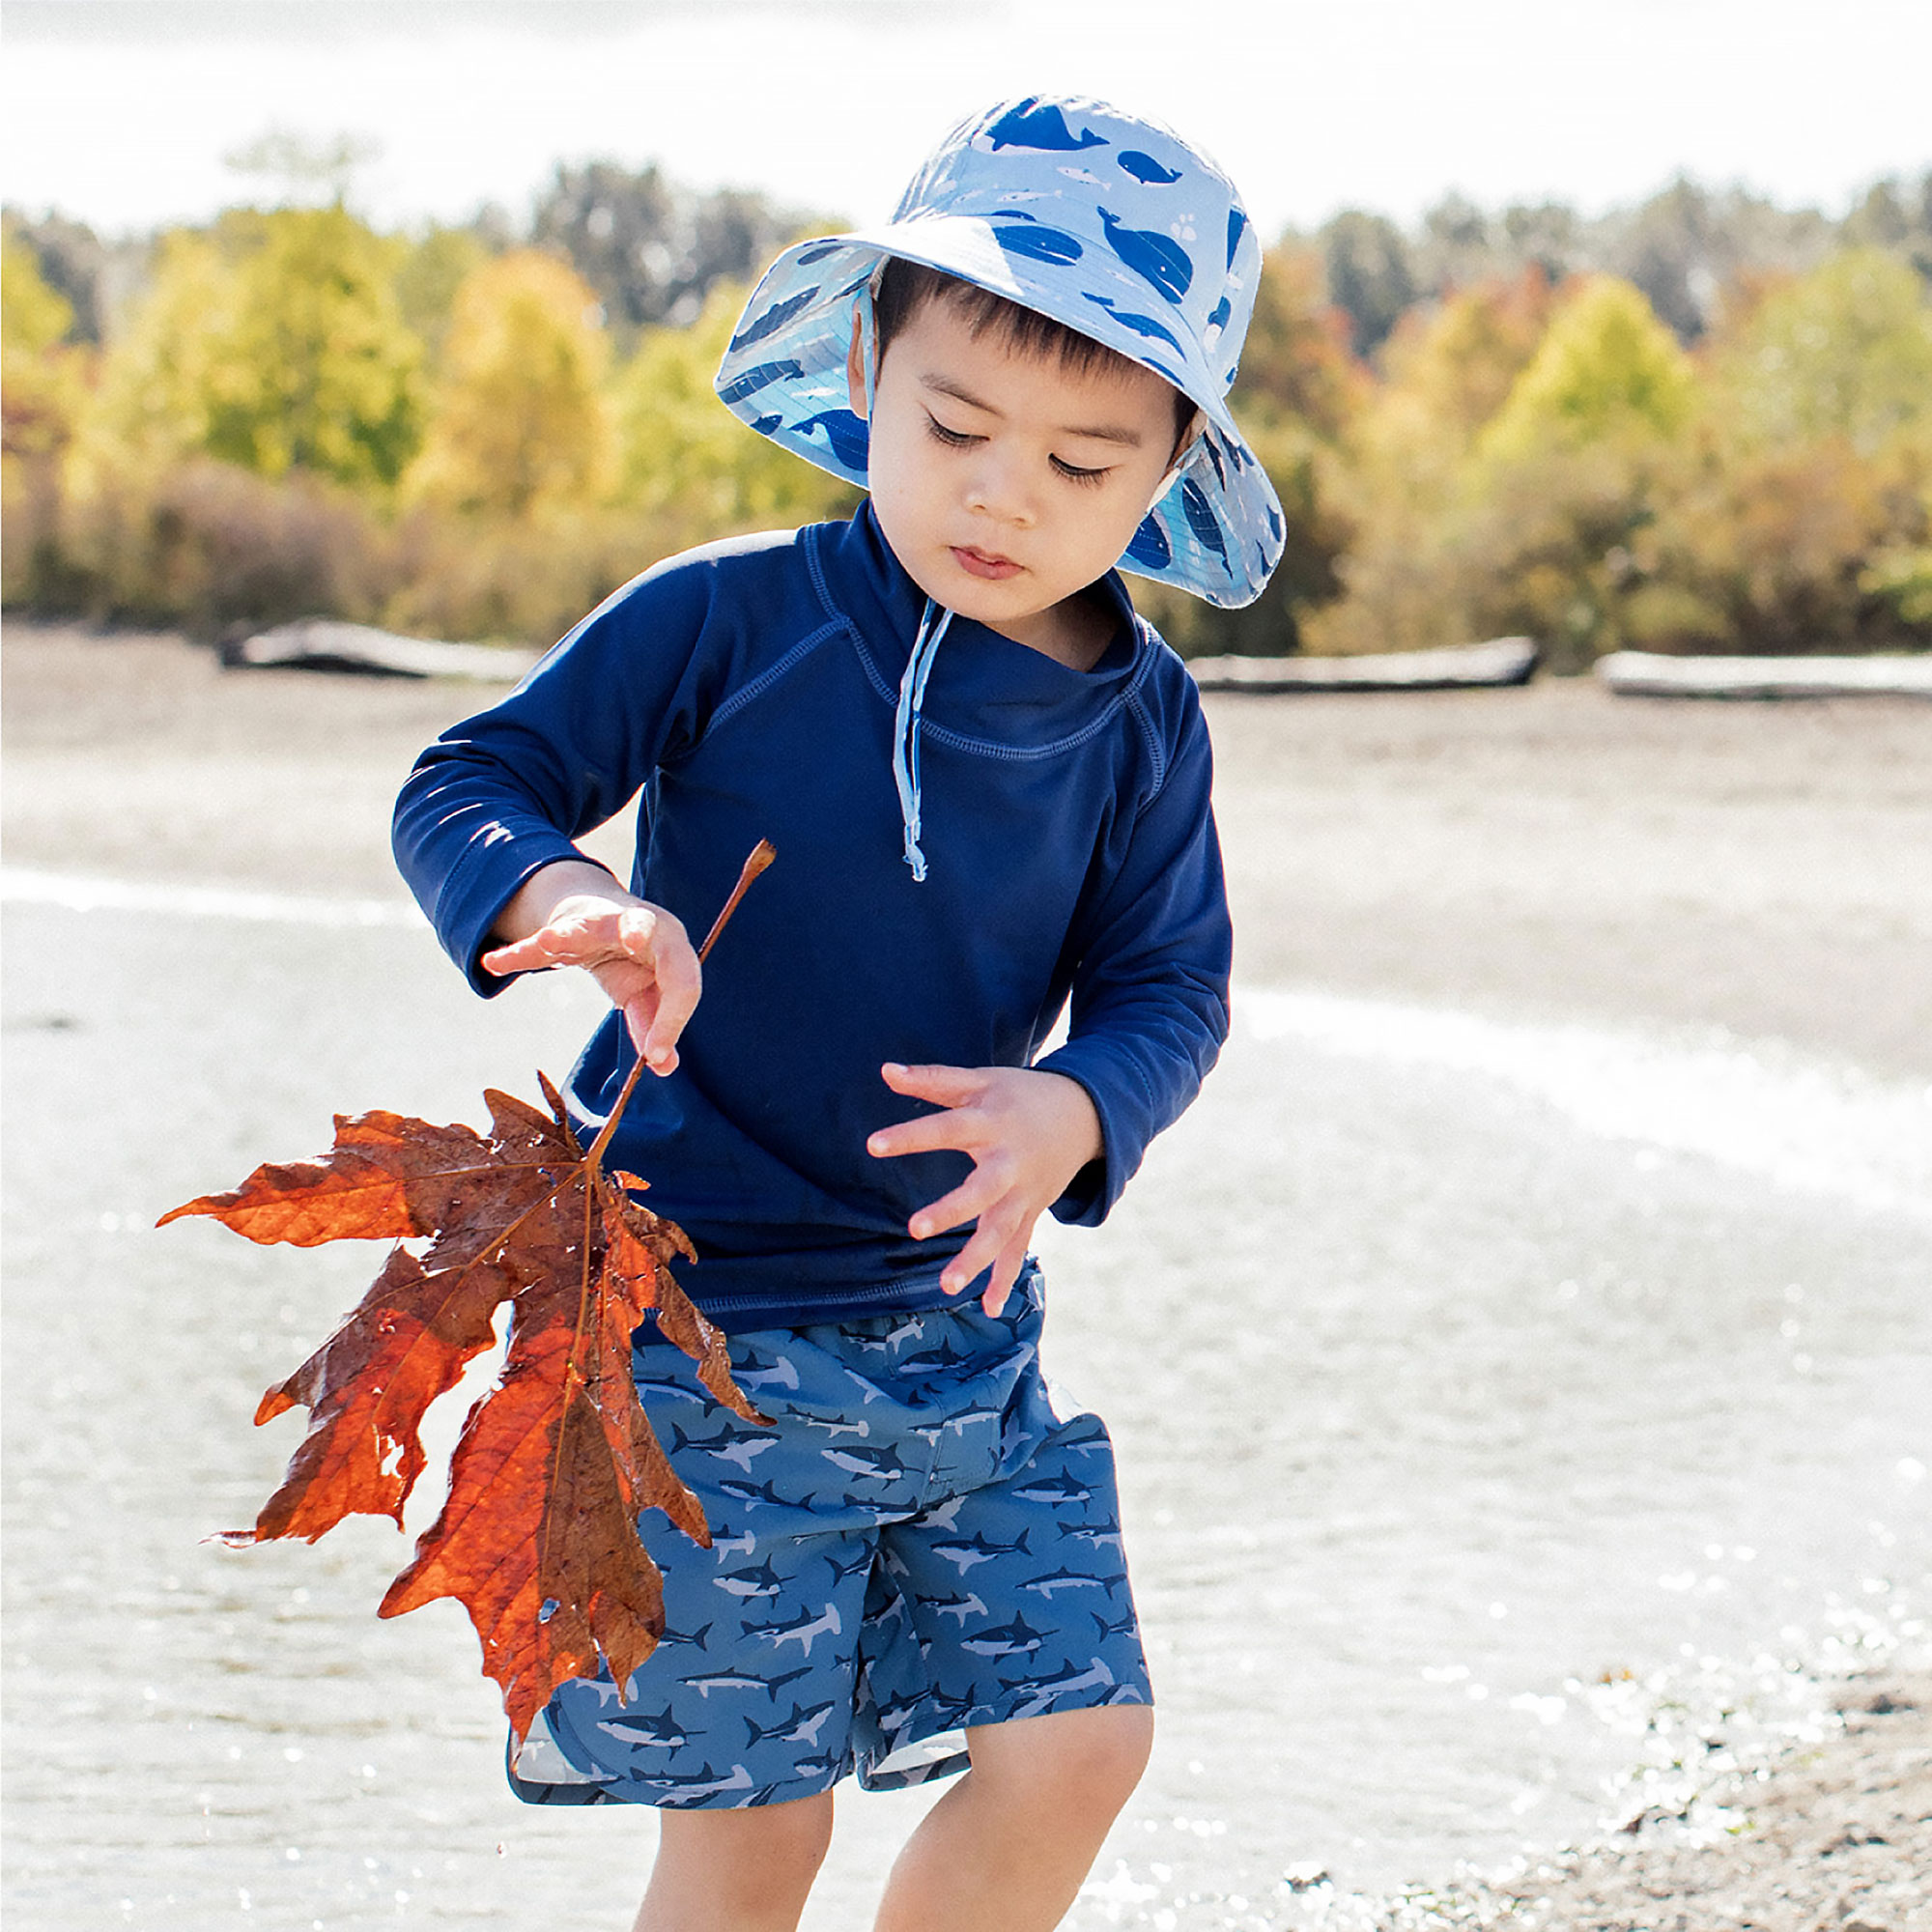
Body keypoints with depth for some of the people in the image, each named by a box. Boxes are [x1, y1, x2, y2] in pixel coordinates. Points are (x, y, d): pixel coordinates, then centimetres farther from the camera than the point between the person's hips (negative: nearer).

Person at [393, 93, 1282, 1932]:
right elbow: (466, 784, -7)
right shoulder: (729, 621, -10)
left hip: (962, 1327, 4)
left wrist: (1067, 1111, -22)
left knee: (1077, 1739, 0)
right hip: (701, 1323, -4)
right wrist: (563, 899, -30)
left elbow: (1168, 990, 1)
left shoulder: (1139, 721, 1)